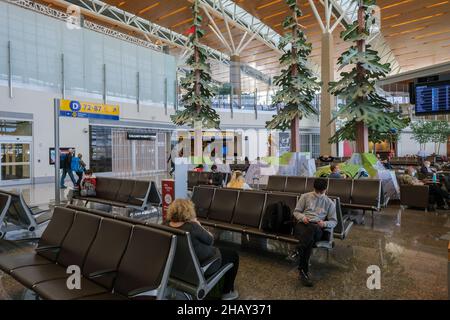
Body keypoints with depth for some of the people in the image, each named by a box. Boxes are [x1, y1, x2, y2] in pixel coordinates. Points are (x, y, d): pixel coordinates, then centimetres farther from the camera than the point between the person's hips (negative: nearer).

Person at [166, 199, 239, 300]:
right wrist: (198, 226, -8)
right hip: (201, 265, -7)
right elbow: (210, 241, -17)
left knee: (215, 249, 30)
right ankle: (227, 292, 25)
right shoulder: (192, 227, -34)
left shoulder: (167, 224, -12)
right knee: (233, 255, 15)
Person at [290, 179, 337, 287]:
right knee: (310, 240, -38)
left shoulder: (330, 203, 16)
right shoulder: (305, 196, 15)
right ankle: (304, 271, -34)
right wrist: (303, 217, -9)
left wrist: (324, 223, -10)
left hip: (317, 229, 0)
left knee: (312, 228, -42)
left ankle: (299, 251, -34)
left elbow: (334, 221, 14)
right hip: (302, 225, 0)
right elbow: (296, 212, 15)